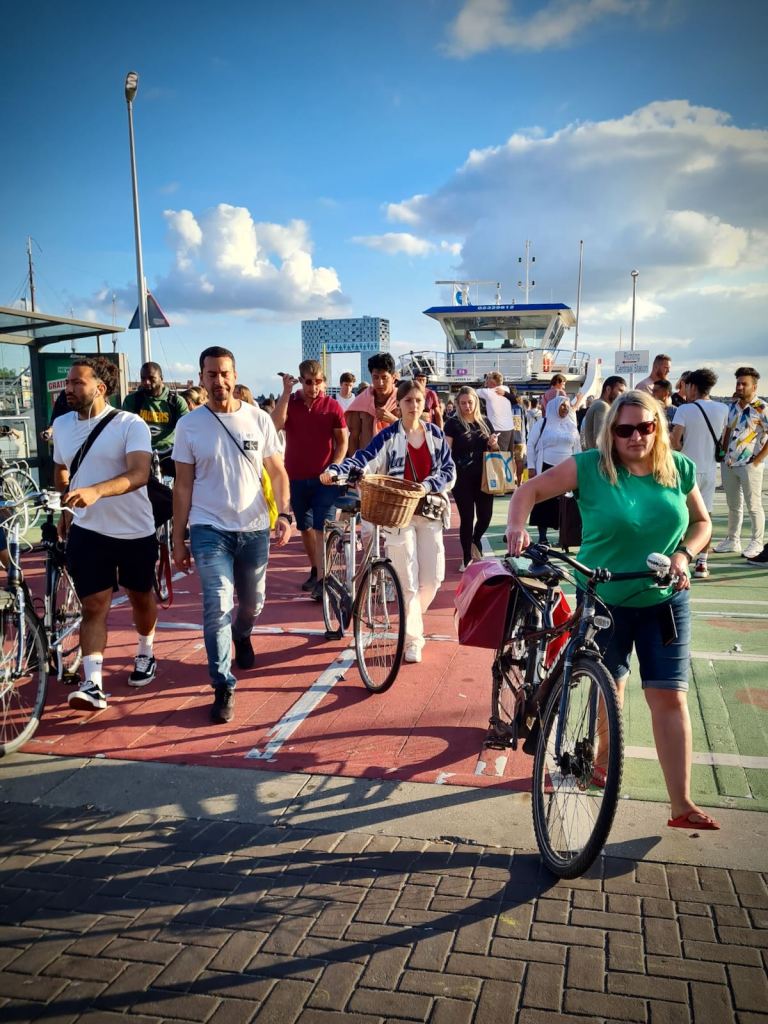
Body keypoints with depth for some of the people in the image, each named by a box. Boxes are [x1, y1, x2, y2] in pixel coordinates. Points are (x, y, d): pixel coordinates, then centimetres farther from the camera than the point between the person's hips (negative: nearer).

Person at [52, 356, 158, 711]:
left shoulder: (130, 424, -13)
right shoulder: (61, 425, 4)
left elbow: (139, 474, -27)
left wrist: (96, 491, -42)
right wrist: (64, 511, 24)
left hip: (135, 531, -2)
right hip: (86, 531, 3)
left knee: (141, 597, 16)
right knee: (94, 606, -5)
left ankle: (146, 655, 40)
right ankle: (92, 684, -8)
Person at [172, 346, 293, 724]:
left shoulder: (259, 420, -2)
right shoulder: (189, 425, -3)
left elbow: (277, 472, 3)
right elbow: (183, 486, 0)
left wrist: (284, 513, -13)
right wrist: (178, 540, -1)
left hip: (254, 529, 2)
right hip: (209, 530, -2)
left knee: (252, 602, 18)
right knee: (217, 607, -12)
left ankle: (241, 636, 53)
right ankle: (223, 687, 1)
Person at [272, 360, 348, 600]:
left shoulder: (332, 406, -4)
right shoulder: (290, 402, 2)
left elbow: (343, 441, 0)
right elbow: (275, 425, -17)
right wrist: (286, 392, -19)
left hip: (324, 478, -3)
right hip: (296, 477, 3)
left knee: (322, 528, -8)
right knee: (305, 527, 14)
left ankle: (322, 580, -7)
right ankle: (315, 570, 31)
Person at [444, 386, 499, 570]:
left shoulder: (485, 422, 11)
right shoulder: (453, 423, -1)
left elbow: (493, 450, 19)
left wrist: (494, 444, -4)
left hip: (483, 477, 4)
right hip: (462, 479, -3)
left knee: (485, 515, 4)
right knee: (467, 517, 1)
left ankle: (475, 542, 36)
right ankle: (467, 558, 15)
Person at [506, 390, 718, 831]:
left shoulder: (679, 468, -3)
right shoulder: (590, 467, -12)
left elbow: (702, 522, 8)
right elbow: (530, 490, -10)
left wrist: (684, 554, -11)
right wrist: (517, 527, -29)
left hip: (665, 600, 1)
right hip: (605, 599, -1)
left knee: (670, 697, -1)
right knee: (609, 687, 15)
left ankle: (682, 804, 6)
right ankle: (604, 760, 42)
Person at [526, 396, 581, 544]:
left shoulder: (571, 425, 9)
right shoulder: (543, 422, -1)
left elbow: (577, 448, 15)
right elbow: (531, 445, 0)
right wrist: (531, 467, -6)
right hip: (546, 469, -3)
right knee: (544, 502, -1)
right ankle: (542, 537, 5)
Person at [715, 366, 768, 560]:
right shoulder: (733, 407, 10)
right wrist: (724, 453, 9)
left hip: (750, 465, -6)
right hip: (729, 464, 7)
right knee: (733, 505, 15)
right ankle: (732, 540, 26)